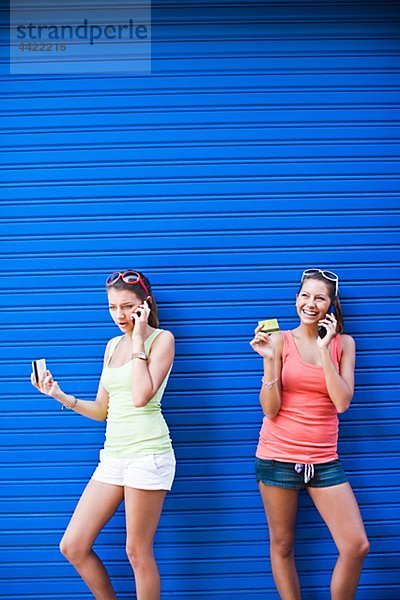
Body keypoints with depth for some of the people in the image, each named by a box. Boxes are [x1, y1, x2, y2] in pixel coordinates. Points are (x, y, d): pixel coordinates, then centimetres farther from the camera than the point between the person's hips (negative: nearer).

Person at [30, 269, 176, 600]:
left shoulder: (162, 338, -3)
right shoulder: (113, 346, 16)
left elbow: (140, 397, -17)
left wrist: (138, 341, -11)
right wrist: (60, 395, 6)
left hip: (147, 452, -7)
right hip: (113, 455, 7)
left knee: (138, 551, -2)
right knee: (73, 547, 4)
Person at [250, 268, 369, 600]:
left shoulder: (343, 343, 4)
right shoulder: (280, 341, -2)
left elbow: (342, 402, -9)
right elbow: (270, 409, -7)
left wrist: (324, 349, -13)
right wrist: (270, 359, -19)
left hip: (324, 459, 2)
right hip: (279, 456, -2)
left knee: (357, 547, -4)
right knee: (282, 545, 7)